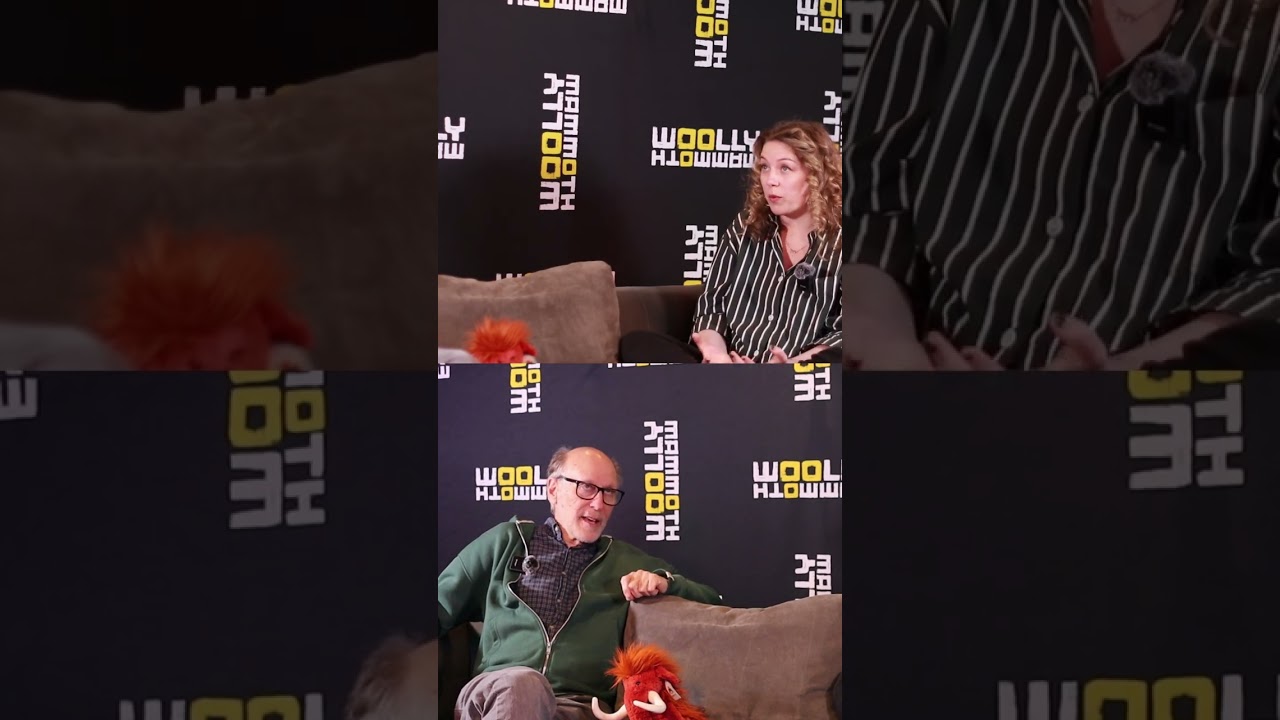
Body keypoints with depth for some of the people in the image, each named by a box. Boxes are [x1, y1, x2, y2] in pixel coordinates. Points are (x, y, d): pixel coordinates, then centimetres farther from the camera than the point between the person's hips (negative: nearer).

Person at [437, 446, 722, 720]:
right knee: (522, 683, -39)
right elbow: (441, 608, 19)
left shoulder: (628, 563, 24)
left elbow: (710, 601, 26)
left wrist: (664, 581, 5)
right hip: (495, 692, 1)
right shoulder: (505, 541, 19)